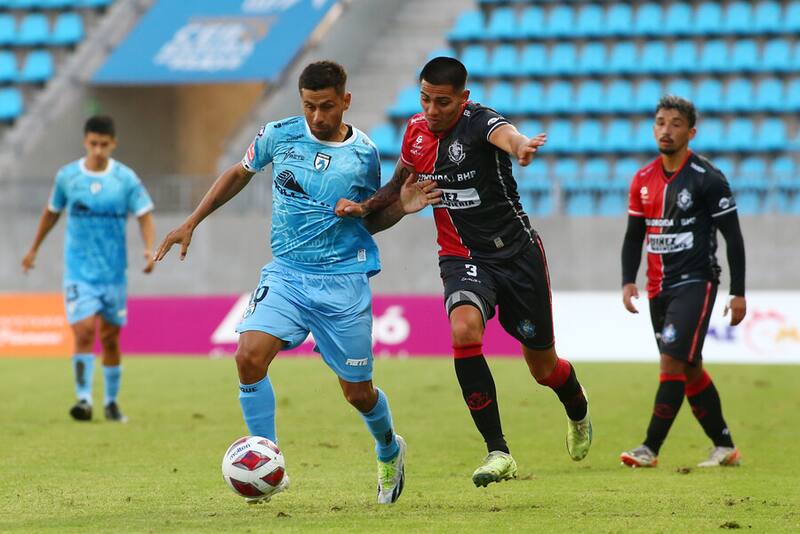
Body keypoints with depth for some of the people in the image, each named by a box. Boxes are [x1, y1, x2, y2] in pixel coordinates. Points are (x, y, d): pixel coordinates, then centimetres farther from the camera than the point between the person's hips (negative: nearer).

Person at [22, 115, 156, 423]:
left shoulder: (126, 178, -3)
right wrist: (34, 249, 24)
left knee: (110, 337, 8)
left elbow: (145, 215, -4)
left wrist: (149, 249, -21)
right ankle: (84, 399, -15)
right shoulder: (67, 176, 0)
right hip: (79, 270, -1)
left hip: (113, 271, 1)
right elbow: (52, 212, 15)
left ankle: (111, 402, 22)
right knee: (84, 331, -16)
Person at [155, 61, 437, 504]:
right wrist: (191, 224, 15)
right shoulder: (279, 135, -2)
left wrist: (400, 207, -9)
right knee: (249, 356, -23)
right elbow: (239, 174, 17)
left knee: (357, 392, 6)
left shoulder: (364, 155, -4)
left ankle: (389, 452, 40)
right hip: (285, 273, 1)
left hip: (343, 283, -1)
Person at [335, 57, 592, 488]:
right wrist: (364, 208, 0)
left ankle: (578, 412, 50)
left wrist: (520, 145, -71)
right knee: (464, 330, -30)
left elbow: (503, 133, -46)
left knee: (543, 367, 10)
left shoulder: (478, 121, -20)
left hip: (516, 253, -3)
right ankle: (498, 452, -24)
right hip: (462, 259, 3)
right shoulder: (416, 130, -1)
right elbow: (402, 185, 18)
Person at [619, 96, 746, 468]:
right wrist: (628, 281, 2)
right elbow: (634, 236, 16)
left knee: (673, 361, -16)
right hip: (659, 289, 7)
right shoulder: (643, 180, 8)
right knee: (690, 370, 10)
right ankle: (725, 447, 21)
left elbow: (733, 237, -6)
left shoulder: (708, 179, -9)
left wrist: (738, 293, -8)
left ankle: (650, 449, -16)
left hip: (695, 283, -7)